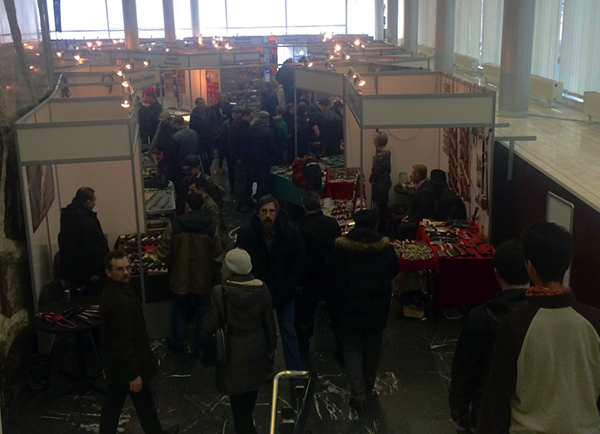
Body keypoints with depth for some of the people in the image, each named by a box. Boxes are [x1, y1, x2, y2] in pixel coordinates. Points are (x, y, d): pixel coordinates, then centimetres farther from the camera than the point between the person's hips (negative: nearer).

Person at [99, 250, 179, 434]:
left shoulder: (112, 291, 1)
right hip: (127, 366, -9)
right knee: (143, 403, 15)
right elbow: (124, 342, -29)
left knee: (112, 405, 17)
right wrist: (134, 374, -22)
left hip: (114, 364, 9)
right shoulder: (122, 301, -31)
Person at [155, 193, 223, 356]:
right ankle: (199, 347, 28)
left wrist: (173, 264, 9)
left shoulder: (174, 226, -15)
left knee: (178, 312, 21)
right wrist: (214, 279, 7)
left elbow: (162, 253, -12)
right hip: (203, 281, 0)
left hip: (180, 279, 0)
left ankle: (177, 343, 36)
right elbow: (217, 258, -9)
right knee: (201, 314, 17)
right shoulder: (211, 228, -13)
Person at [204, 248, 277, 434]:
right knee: (251, 388, 28)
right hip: (257, 349, 4)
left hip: (233, 352, -4)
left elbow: (210, 326, -16)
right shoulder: (261, 289, -14)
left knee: (238, 398, 12)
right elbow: (269, 322, -5)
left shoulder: (220, 292, -23)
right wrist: (272, 347, 9)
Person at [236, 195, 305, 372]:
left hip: (284, 291, 0)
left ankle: (294, 370, 13)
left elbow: (300, 260, -3)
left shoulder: (289, 232, -10)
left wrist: (291, 284, -10)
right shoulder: (246, 234, -11)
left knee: (288, 331, 5)